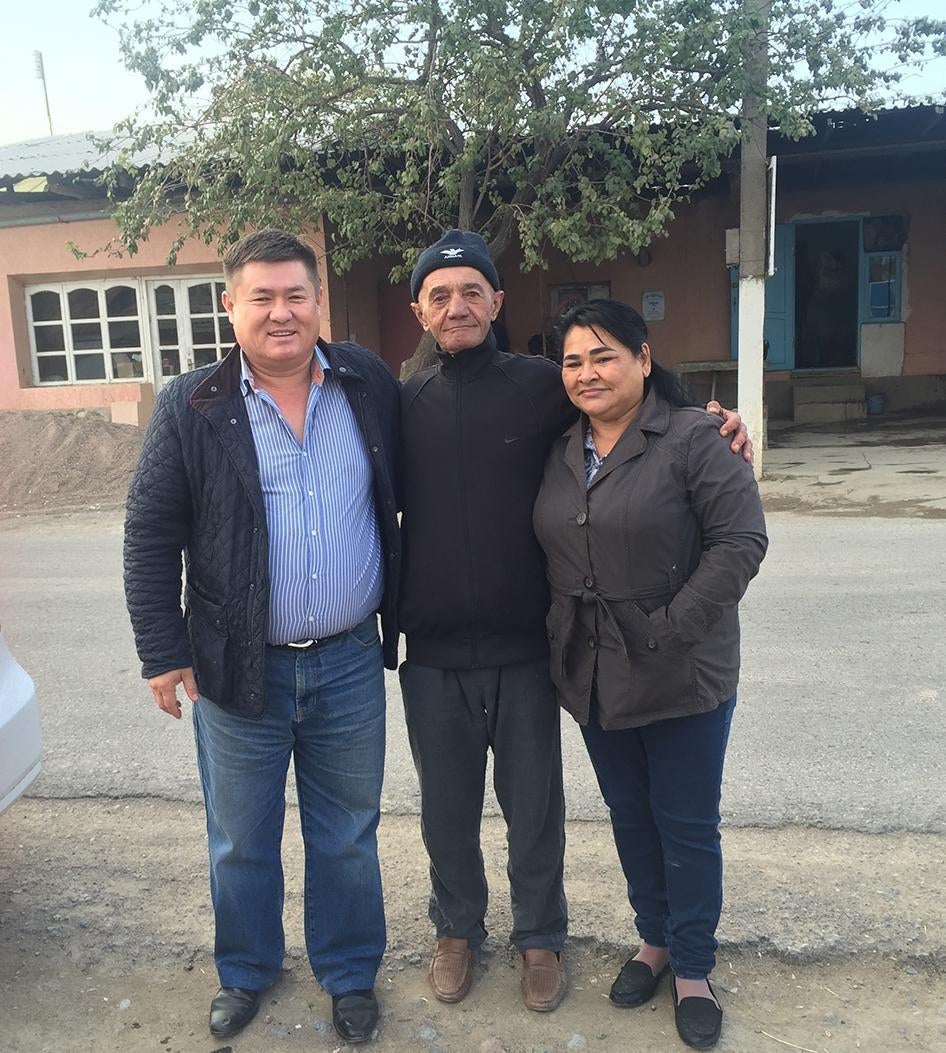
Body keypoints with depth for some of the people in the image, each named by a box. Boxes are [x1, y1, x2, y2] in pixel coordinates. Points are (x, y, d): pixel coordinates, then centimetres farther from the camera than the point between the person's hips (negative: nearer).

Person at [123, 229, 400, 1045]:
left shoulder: (372, 386, -1)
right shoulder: (191, 407, -7)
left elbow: (411, 502, 8)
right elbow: (150, 537, -3)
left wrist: (402, 616, 6)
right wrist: (163, 651, -5)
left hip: (350, 664, 1)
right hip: (239, 668, -1)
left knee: (347, 838, 17)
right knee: (241, 841, 18)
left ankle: (351, 974, 39)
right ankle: (245, 971, 42)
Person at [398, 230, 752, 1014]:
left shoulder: (542, 385, -4)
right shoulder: (403, 403, 2)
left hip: (525, 650, -1)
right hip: (432, 654, 2)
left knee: (533, 808, 14)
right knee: (446, 809, 17)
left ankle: (541, 935, 38)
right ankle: (457, 927, 41)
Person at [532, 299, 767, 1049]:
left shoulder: (693, 438, -12)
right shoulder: (562, 451, 7)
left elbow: (741, 541, -17)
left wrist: (672, 629, -20)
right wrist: (563, 634, 2)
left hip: (682, 676, -5)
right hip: (593, 675, 6)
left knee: (687, 825, 9)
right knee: (629, 815, 19)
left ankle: (693, 970, 28)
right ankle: (654, 940, 39)